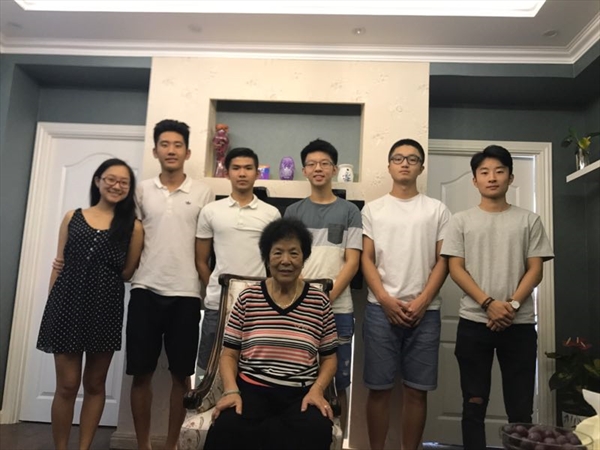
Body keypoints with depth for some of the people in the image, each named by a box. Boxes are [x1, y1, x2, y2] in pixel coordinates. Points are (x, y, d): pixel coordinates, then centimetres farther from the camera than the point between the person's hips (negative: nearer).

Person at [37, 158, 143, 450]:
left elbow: (127, 272, 5)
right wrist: (53, 304, 2)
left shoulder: (133, 226, 2)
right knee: (67, 385, 4)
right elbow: (59, 264, 7)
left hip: (105, 309, 0)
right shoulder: (72, 218, 7)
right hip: (68, 305, 0)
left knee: (95, 385, 11)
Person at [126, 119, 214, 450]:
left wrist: (208, 288, 1)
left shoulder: (203, 193, 3)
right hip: (145, 290, 1)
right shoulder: (142, 190, 7)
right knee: (141, 373, 7)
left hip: (186, 293, -1)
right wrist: (131, 273, 4)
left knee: (181, 375, 7)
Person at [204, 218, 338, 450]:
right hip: (251, 389, -1)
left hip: (300, 394, 1)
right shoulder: (247, 298, 5)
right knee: (226, 429, -33)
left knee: (315, 431, -32)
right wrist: (231, 390, -9)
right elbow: (229, 354, 8)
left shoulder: (320, 302, 4)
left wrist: (316, 390, -7)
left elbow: (329, 358, 10)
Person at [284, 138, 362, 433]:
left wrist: (326, 299, -12)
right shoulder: (293, 212, 10)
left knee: (337, 384, 6)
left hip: (337, 309, -1)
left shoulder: (349, 212, 6)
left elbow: (352, 263, -1)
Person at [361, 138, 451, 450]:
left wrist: (422, 301, -9)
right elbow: (366, 259, 3)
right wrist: (386, 300, -9)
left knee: (416, 390, 6)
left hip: (424, 311, 1)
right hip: (381, 309, 0)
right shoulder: (372, 209, 8)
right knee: (379, 388, 4)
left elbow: (442, 261, 4)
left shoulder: (437, 210, 8)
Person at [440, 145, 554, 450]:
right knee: (474, 404, 6)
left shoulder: (528, 220, 8)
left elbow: (535, 270, 3)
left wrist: (512, 305, -12)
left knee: (521, 408, 5)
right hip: (473, 323, 0)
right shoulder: (461, 221, 6)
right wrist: (489, 304, -14)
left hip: (520, 323, 1)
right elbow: (456, 269, -1)